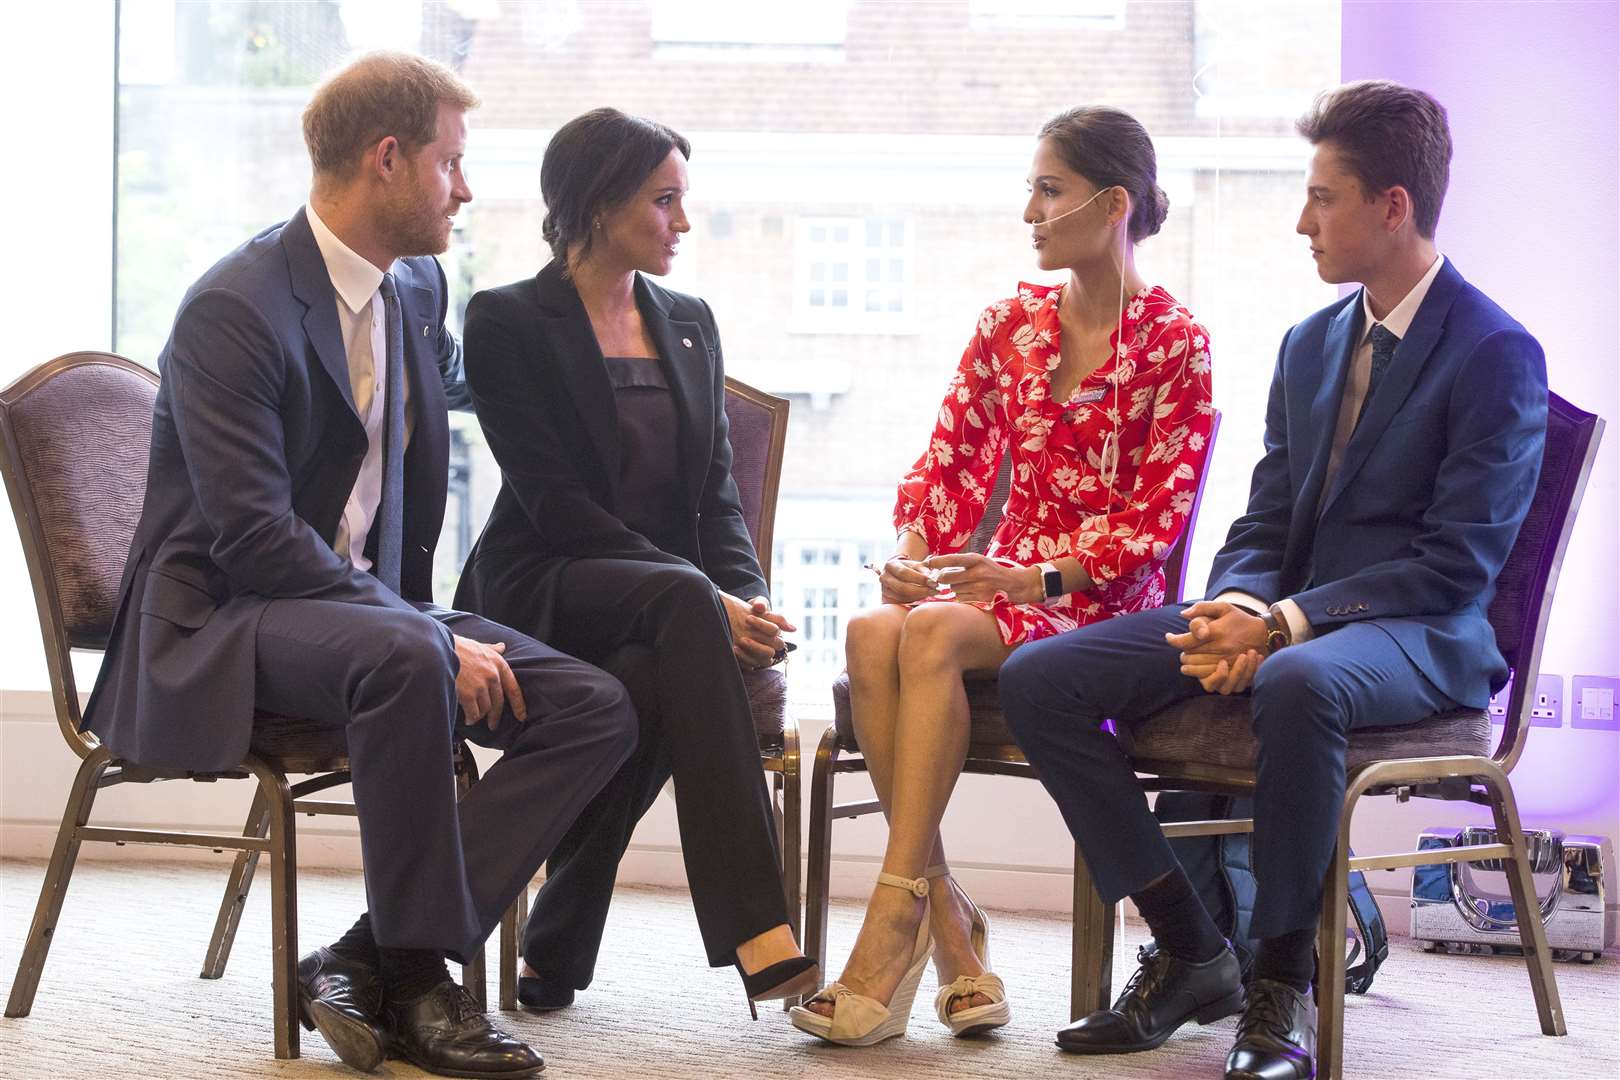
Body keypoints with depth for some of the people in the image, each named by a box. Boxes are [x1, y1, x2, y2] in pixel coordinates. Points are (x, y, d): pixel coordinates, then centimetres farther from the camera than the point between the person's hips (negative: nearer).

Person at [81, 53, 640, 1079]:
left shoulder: (420, 290, 10)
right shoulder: (233, 309, -16)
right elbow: (253, 540, -24)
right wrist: (432, 636, -27)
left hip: (365, 602, 9)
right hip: (217, 622, -8)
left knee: (597, 710, -13)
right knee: (405, 663, -40)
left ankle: (369, 960, -18)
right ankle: (416, 969, -27)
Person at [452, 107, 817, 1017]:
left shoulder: (689, 324, 17)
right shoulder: (509, 323, -2)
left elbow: (717, 490, 12)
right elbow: (554, 500, -11)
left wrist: (749, 599, -11)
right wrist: (707, 598, -21)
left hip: (661, 604, 4)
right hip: (542, 591, -4)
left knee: (653, 683, -35)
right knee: (680, 601, -38)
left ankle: (557, 947, -17)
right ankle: (758, 934, -47)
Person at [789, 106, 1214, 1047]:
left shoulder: (1173, 343, -2)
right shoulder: (1010, 323, 15)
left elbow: (1157, 517, -7)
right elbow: (952, 462, 13)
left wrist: (1035, 578, -20)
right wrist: (911, 558, -8)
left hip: (1099, 604, -5)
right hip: (998, 583, 5)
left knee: (931, 632, -34)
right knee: (873, 635, -29)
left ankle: (892, 926, -35)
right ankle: (950, 929, -27)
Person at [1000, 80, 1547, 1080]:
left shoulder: (1497, 354, -7)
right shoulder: (1310, 346, 17)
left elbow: (1460, 564, -15)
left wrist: (1287, 622, -22)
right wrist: (1239, 611, -8)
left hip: (1421, 635, -8)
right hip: (1282, 614, 8)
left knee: (1297, 684, -44)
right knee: (1038, 680, -10)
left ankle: (1284, 987, -26)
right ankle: (1191, 953, -4)